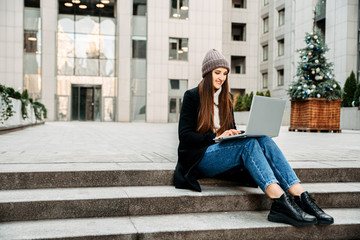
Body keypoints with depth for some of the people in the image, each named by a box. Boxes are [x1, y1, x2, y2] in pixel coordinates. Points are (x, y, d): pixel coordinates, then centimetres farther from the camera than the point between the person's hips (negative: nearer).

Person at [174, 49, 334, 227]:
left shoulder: (226, 98, 19)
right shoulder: (192, 96, 0)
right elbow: (185, 135, -7)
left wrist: (237, 134, -4)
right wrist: (217, 137, -19)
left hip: (224, 150, 5)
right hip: (200, 157, -5)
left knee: (264, 141, -25)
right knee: (249, 144, -32)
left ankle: (300, 197, -38)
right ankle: (280, 200, -48)